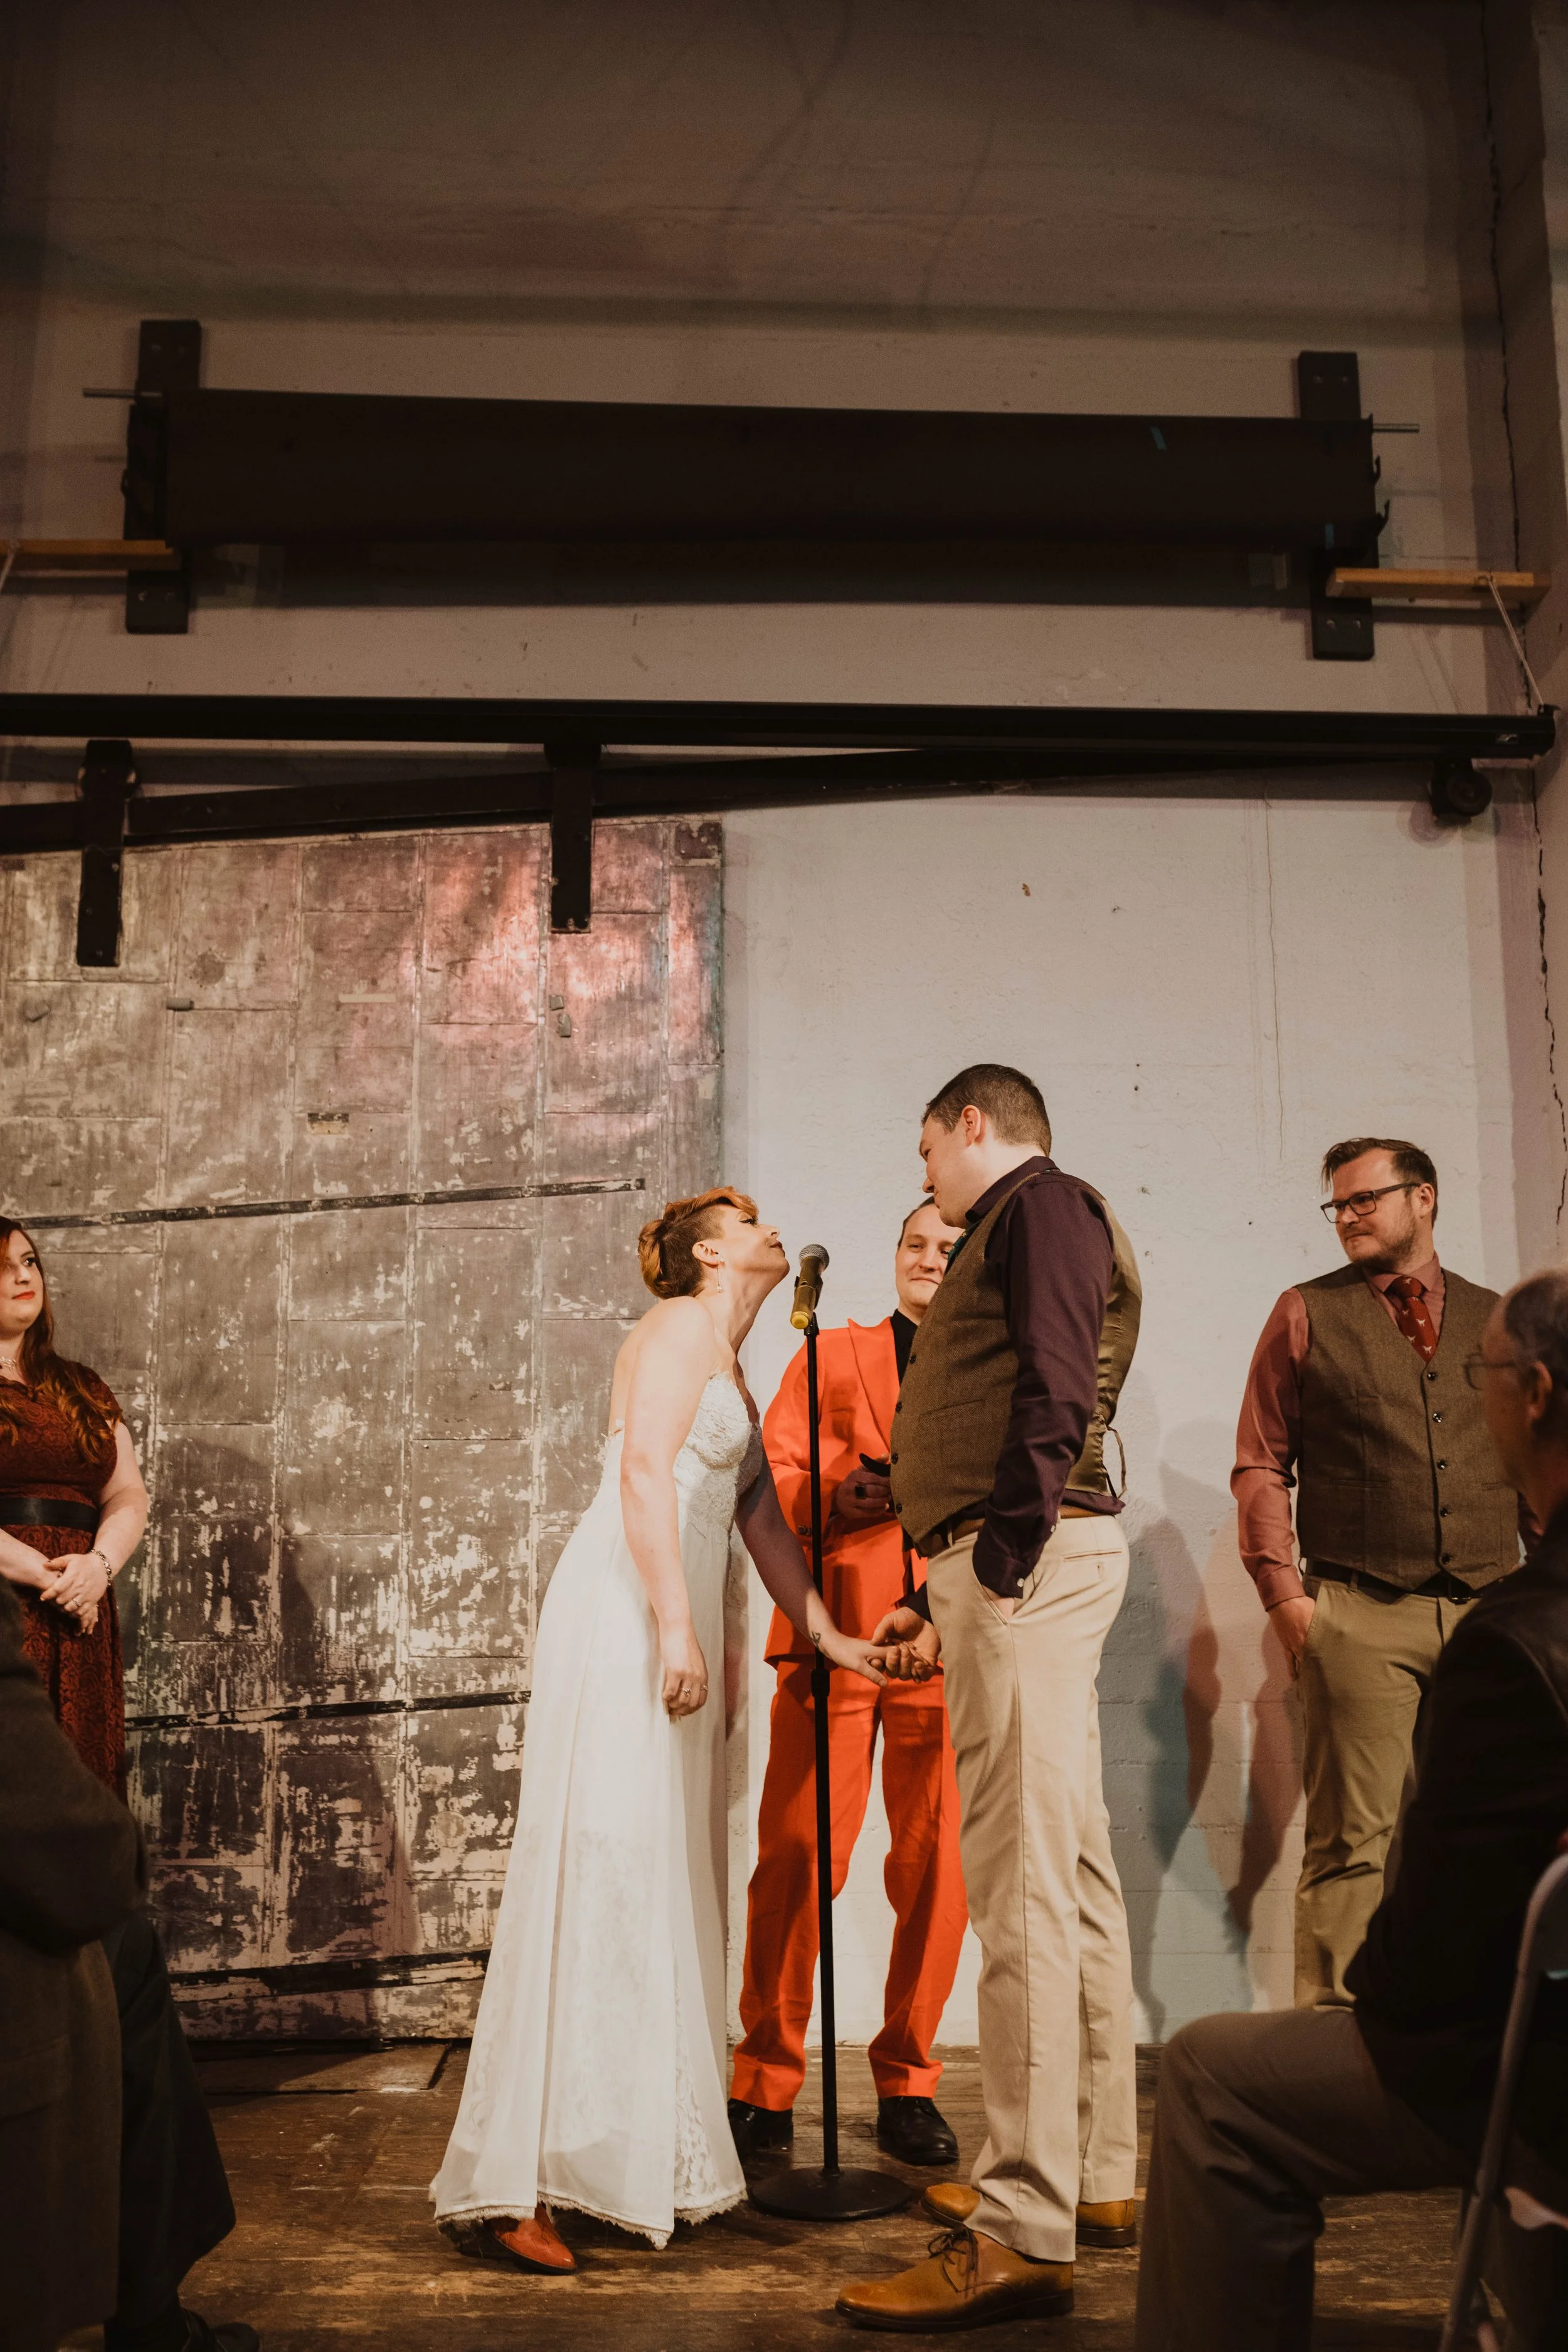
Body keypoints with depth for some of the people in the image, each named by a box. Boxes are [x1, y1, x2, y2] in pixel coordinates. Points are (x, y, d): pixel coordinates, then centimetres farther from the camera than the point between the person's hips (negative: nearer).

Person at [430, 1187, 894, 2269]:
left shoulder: (731, 1374, 25)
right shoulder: (682, 1324, -2)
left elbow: (762, 1517, 27)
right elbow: (642, 1469, -14)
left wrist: (826, 1632, 26)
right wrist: (676, 1625, -21)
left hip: (678, 1627, 10)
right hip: (622, 1613, -10)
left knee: (668, 1883, 9)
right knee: (599, 1870, -12)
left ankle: (651, 2159, 17)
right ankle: (504, 2186, -9)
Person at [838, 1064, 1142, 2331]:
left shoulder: (1042, 1203, -4)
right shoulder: (1026, 1226, 25)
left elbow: (1055, 1397, -17)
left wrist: (1000, 1565, -21)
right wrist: (940, 1602, 23)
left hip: (1032, 1558, -11)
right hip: (1020, 1566, 11)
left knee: (1023, 1882, -13)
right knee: (1071, 1876, 13)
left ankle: (1024, 2235, -12)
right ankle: (1096, 2178, 21)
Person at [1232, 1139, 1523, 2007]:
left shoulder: (1497, 1320, 15)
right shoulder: (1307, 1314, 9)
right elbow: (1261, 1465, 6)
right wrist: (1284, 1593, -4)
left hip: (1489, 1616, 3)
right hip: (1360, 1617, -2)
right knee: (1353, 1839, -6)